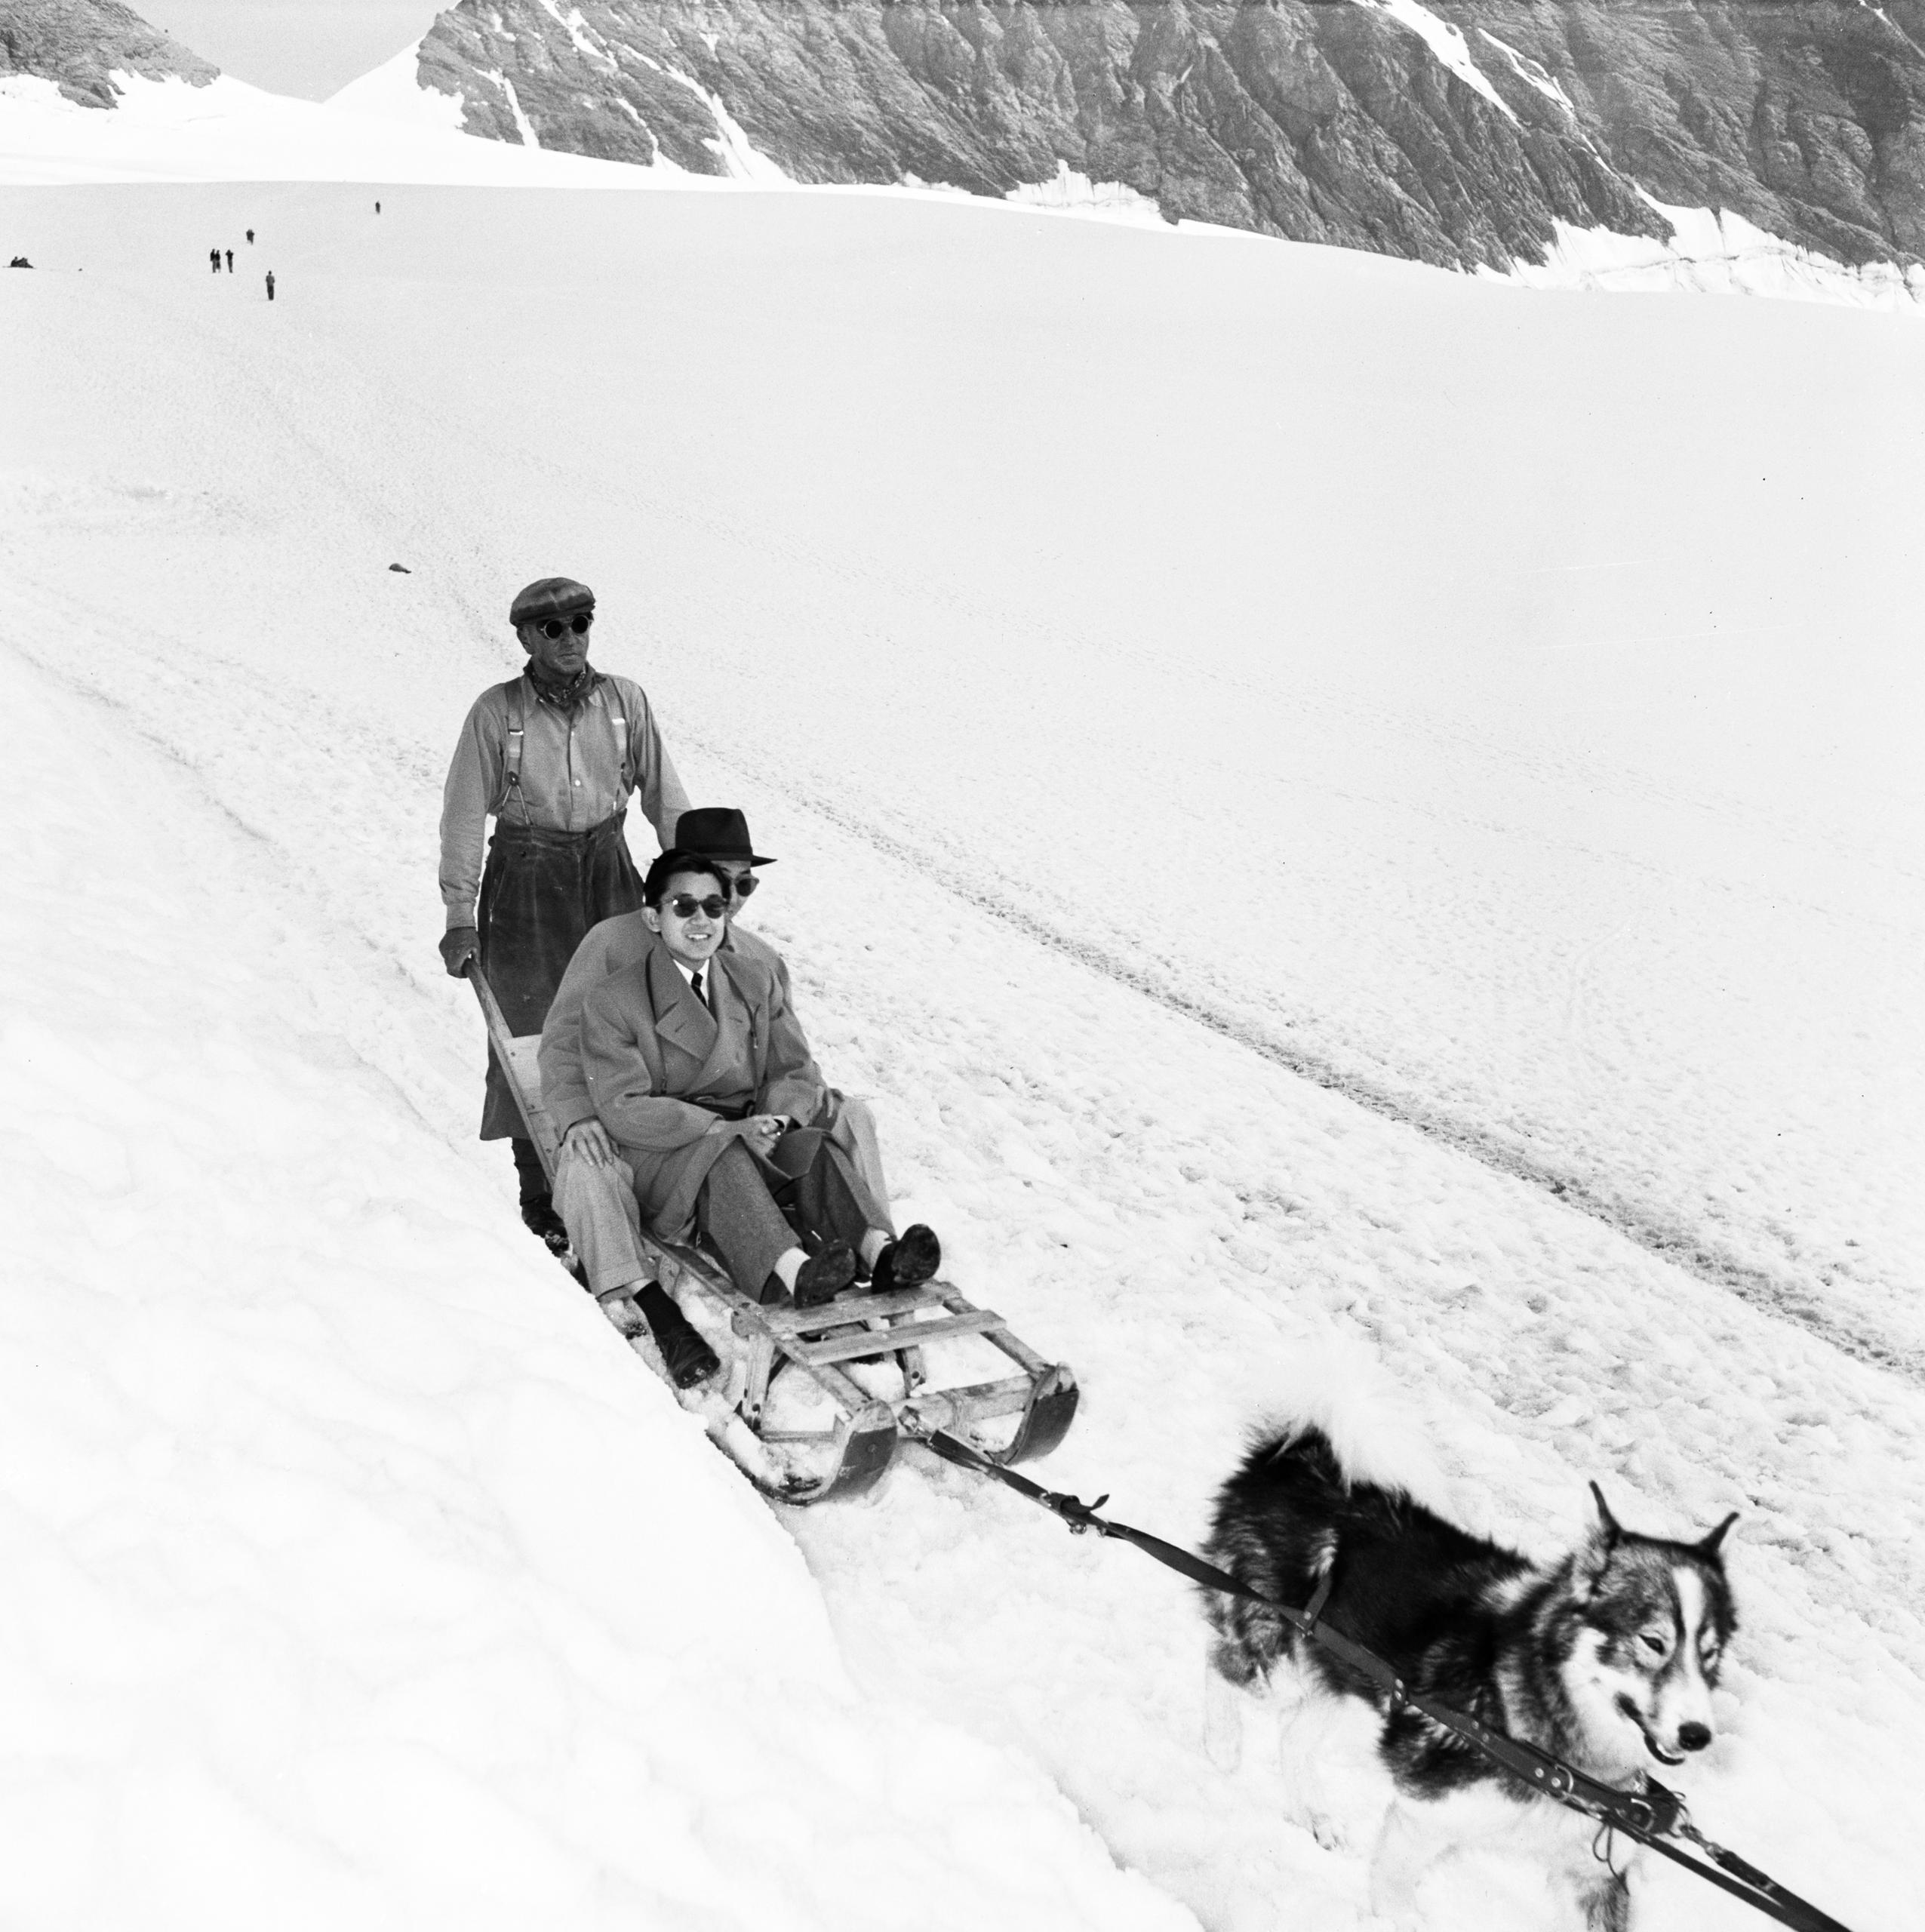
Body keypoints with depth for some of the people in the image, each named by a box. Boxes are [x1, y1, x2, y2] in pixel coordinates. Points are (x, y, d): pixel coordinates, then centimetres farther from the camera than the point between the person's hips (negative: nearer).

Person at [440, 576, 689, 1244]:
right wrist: (460, 914, -7)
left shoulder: (624, 701, 3)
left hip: (608, 872, 2)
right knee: (533, 1037, -2)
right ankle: (542, 1195, 8)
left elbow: (663, 795, 9)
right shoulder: (496, 711, -4)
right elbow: (465, 814, -3)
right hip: (525, 883, -2)